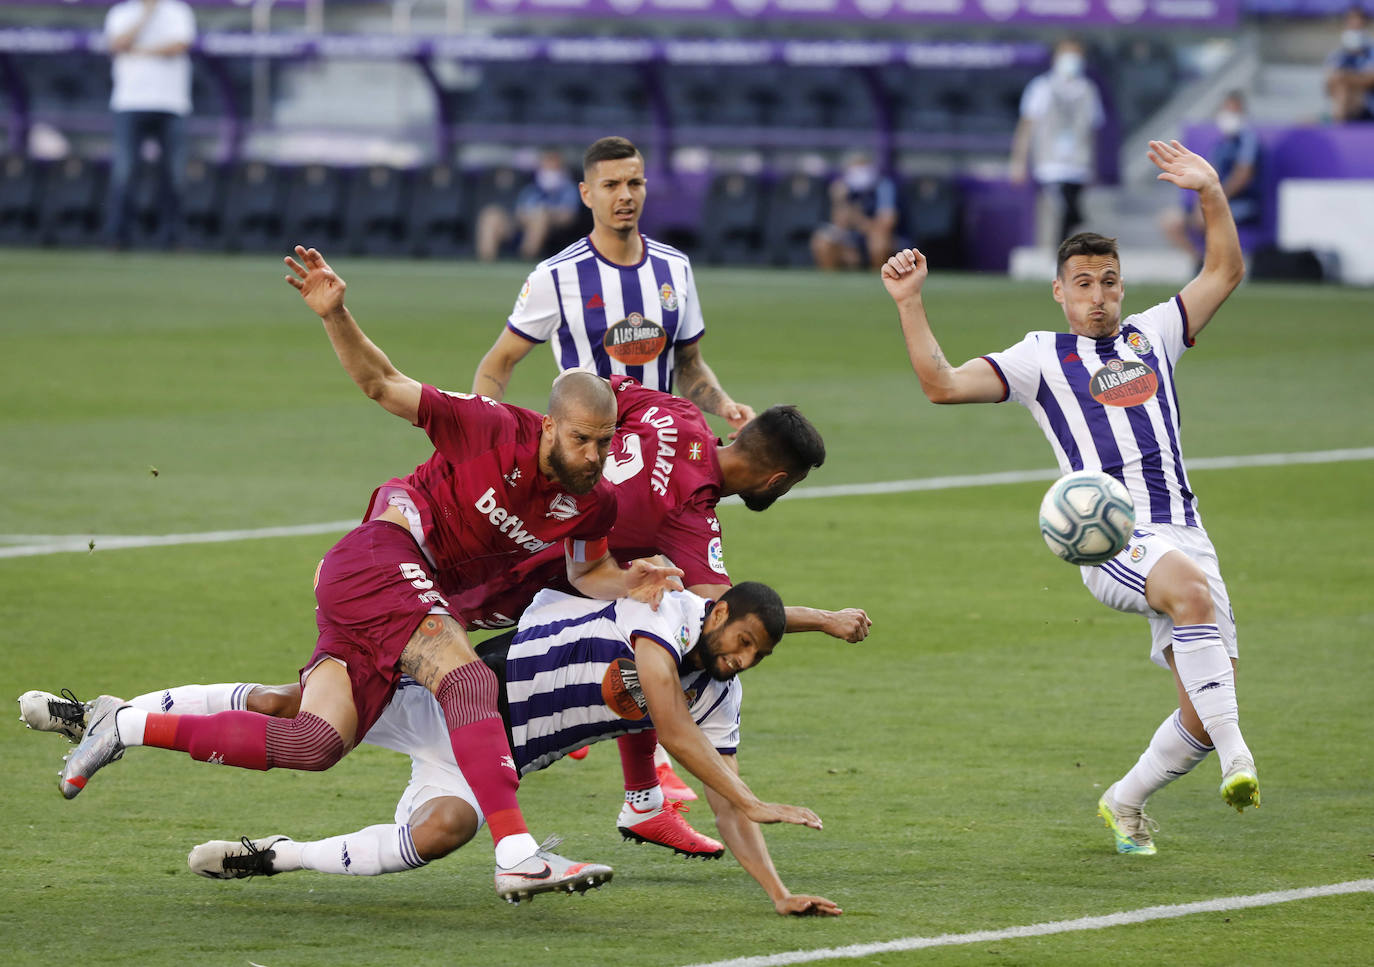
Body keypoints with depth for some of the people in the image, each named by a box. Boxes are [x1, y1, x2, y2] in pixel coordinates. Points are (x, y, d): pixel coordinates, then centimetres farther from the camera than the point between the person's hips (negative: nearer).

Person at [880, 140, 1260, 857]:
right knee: (1192, 587, -38)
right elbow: (941, 384, 2)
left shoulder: (1151, 335, 22)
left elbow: (1225, 272, 23)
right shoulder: (1041, 357, 11)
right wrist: (910, 304, -6)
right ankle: (1236, 756, -41)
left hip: (1184, 535, 5)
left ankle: (1126, 803, 22)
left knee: (1205, 712, -4)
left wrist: (1211, 192, 11)